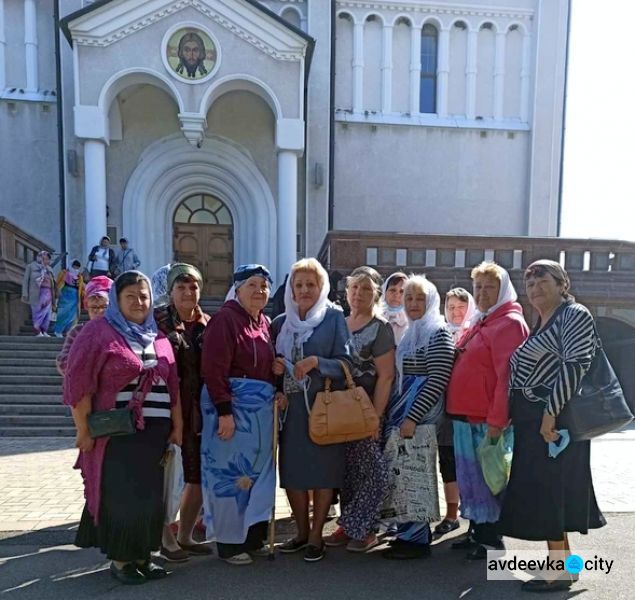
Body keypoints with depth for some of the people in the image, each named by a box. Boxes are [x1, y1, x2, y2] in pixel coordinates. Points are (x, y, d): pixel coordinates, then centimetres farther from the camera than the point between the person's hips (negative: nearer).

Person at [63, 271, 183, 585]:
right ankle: (120, 559, 16)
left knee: (150, 496, 9)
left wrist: (177, 426, 10)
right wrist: (83, 429, -12)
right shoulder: (98, 331, -4)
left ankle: (142, 555, 24)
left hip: (155, 431, 5)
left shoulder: (158, 337, 13)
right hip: (115, 432, -5)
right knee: (121, 496, -1)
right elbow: (78, 382, -9)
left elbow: (173, 385, 14)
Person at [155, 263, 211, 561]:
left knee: (200, 476, 12)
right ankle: (167, 540, 23)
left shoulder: (208, 325, 7)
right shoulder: (157, 320, -6)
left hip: (199, 411, 5)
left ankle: (185, 536, 29)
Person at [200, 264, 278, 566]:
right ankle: (229, 542, 17)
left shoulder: (264, 322, 13)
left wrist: (276, 395, 5)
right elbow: (214, 369, -18)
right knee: (231, 472, 2)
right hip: (232, 406, -8)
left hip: (261, 408, 8)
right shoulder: (225, 319, -11)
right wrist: (224, 411, -21)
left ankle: (252, 536, 28)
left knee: (258, 472, 14)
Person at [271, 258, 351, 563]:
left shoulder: (334, 317, -2)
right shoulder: (281, 322, 10)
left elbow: (345, 363, -5)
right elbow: (272, 362, 16)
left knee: (322, 471, 3)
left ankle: (316, 536, 20)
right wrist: (275, 368, -6)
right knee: (291, 471, 7)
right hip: (291, 406, 4)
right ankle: (302, 531, 27)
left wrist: (316, 361, -21)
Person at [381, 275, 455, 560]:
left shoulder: (437, 334, -9)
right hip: (398, 419, 8)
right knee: (401, 476, 11)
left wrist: (412, 418, -19)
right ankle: (408, 532, 22)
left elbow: (438, 381, -16)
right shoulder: (408, 333, 16)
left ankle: (417, 539, 8)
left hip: (418, 421, -8)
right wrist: (391, 416, 15)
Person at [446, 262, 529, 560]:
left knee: (488, 477, 2)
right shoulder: (478, 324, 18)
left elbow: (507, 375, -19)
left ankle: (492, 539, 15)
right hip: (466, 416, 9)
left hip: (488, 420, -9)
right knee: (471, 477, 16)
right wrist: (457, 409, 16)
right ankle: (477, 531, 28)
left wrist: (497, 420, -21)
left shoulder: (509, 323, -11)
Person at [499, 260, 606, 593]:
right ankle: (560, 561, 22)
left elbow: (575, 365, -19)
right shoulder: (540, 324, 19)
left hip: (552, 420, -9)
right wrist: (513, 415, 13)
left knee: (547, 493, -6)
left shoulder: (575, 315, -7)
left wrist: (550, 412, -24)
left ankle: (561, 570, 3)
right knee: (540, 493, 12)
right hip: (531, 420, 9)